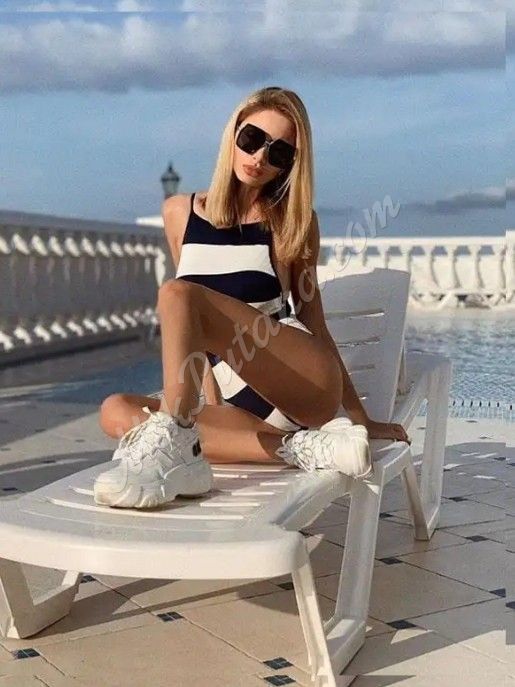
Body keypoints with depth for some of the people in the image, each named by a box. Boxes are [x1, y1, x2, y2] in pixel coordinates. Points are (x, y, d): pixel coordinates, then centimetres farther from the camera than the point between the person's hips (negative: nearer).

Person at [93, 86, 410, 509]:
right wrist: (211, 405, 5)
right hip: (240, 403, 4)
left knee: (177, 295, -21)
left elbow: (313, 322, 10)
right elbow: (194, 331, 15)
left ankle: (168, 449, -40)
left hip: (305, 386, -4)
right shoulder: (180, 213, 14)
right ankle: (300, 448, -31)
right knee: (116, 412, -21)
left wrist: (361, 418, 10)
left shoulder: (292, 221, 8)